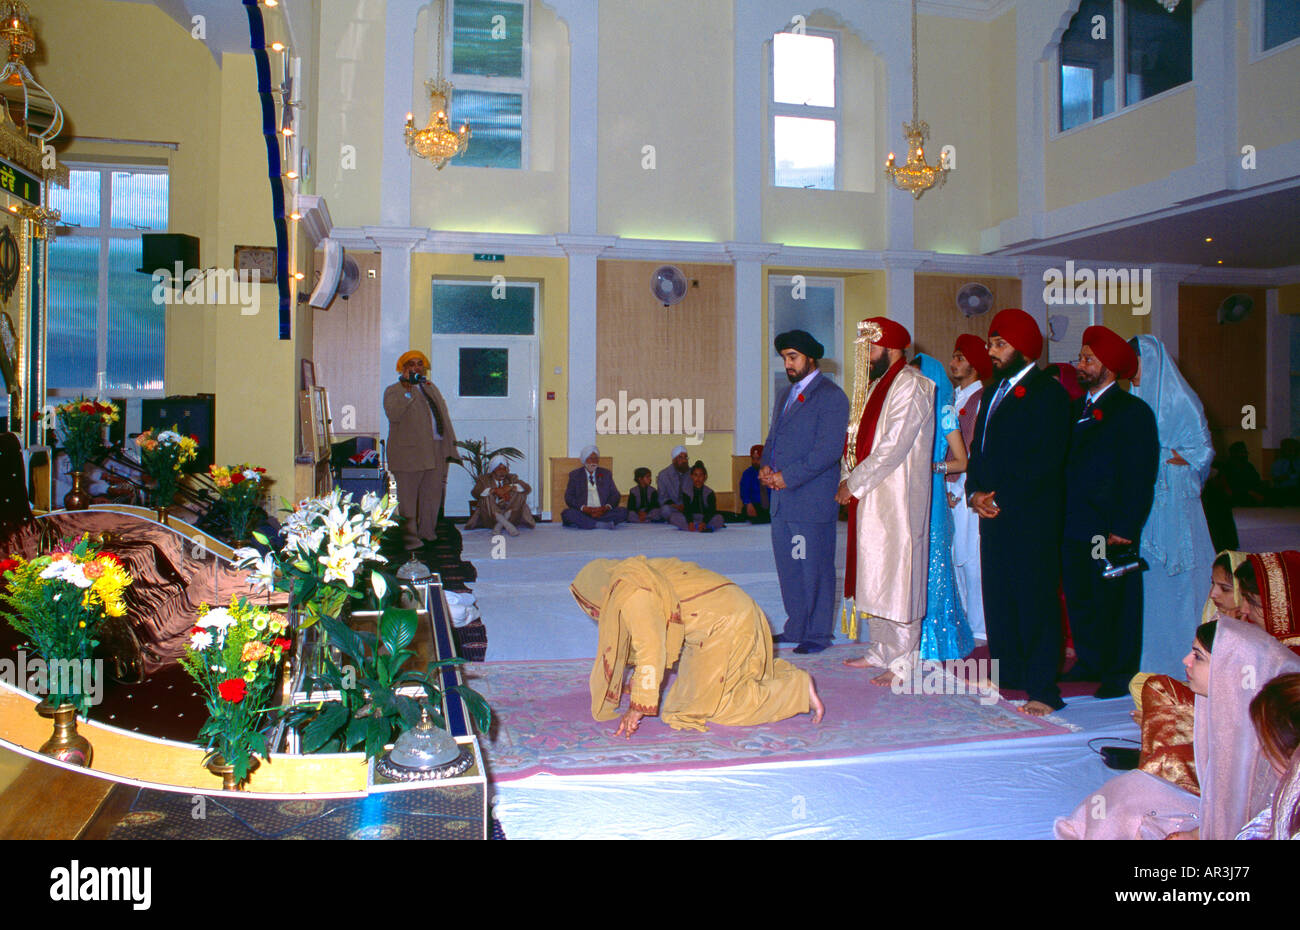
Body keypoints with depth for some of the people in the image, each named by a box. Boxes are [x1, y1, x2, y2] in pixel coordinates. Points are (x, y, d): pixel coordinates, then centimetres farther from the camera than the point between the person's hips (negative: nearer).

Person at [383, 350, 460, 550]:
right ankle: (409, 536, 5)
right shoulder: (394, 390, 0)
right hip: (409, 453, -6)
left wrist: (450, 443, 15)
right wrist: (407, 390, -21)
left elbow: (443, 416, 22)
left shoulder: (431, 388, 21)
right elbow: (393, 415, -19)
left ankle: (427, 531, 22)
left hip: (436, 452, 6)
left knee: (432, 494, 10)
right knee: (408, 495, -1)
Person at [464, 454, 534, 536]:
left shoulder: (512, 478, 15)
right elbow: (475, 492, -12)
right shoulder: (484, 479, 8)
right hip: (490, 513, -2)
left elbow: (528, 488, -1)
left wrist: (510, 487, -17)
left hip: (510, 511, 2)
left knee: (520, 493, -18)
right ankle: (506, 524, -43)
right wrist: (494, 490, -23)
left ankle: (499, 526, -28)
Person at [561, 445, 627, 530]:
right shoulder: (575, 475, 11)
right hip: (583, 513, -2)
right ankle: (600, 524, -32)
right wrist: (585, 508, -16)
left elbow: (615, 495, 11)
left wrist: (606, 507, -11)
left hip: (602, 513, 2)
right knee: (567, 514, -31)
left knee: (624, 511, -23)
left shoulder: (606, 473, 17)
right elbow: (569, 498, 2)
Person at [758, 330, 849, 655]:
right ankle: (796, 627, 24)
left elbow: (829, 449, -16)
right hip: (782, 499, 8)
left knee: (815, 567, -1)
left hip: (813, 499, -8)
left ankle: (818, 634, 9)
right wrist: (765, 467, 2)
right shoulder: (785, 395, 19)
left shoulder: (830, 396, -8)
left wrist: (787, 477, -16)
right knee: (788, 565, 13)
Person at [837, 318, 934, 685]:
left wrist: (854, 483, -15)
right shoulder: (877, 385, 17)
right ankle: (882, 650, 24)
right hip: (869, 498, 9)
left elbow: (894, 447, -20)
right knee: (873, 575, 13)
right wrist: (847, 479, 6)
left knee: (897, 576, -5)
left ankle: (904, 661, 2)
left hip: (898, 500, -9)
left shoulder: (910, 386, -13)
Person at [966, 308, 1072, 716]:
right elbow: (978, 449, 19)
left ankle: (1042, 689, 2)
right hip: (993, 513, 8)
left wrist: (1001, 498, -15)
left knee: (1035, 598, -4)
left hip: (1032, 517, -8)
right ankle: (1007, 673, 23)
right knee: (997, 595, 11)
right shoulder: (993, 393, 19)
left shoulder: (1048, 393, -7)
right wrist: (975, 493, 2)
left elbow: (1045, 461, -15)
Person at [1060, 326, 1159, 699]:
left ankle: (1119, 674, 13)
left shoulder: (1133, 411, -5)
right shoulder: (1077, 408, 16)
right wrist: (1059, 518, 8)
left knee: (1115, 601, 1)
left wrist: (1125, 528, -16)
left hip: (1110, 528, -7)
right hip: (1073, 526, 7)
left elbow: (1141, 476, -10)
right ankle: (1090, 663, 25)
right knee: (1079, 598, 12)